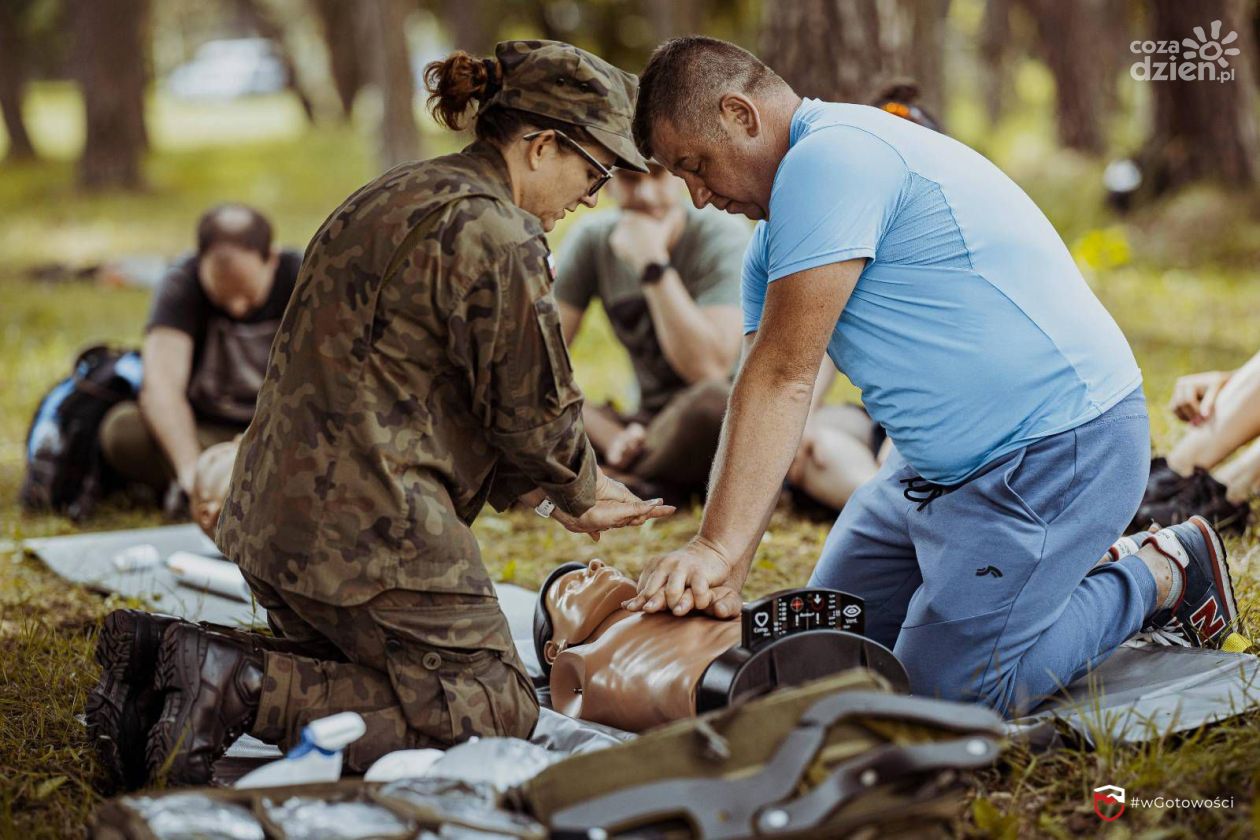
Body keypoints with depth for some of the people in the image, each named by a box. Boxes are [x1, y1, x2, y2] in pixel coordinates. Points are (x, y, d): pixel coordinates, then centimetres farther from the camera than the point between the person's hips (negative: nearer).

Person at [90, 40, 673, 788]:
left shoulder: (397, 196, 18)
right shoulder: (492, 232, -13)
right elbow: (533, 409, -8)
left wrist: (553, 493, 20)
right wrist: (580, 491, 14)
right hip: (368, 530, -10)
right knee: (496, 707, -2)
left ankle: (171, 661, 5)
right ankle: (245, 688, -15)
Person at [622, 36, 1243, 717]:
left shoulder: (829, 158, -20)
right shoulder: (776, 239, 12)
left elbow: (784, 377, -25)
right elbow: (764, 394, 0)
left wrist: (717, 548, -26)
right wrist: (722, 570, -11)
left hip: (1062, 448, -10)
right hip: (942, 461, 11)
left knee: (947, 688, -13)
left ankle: (1162, 577, 6)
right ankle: (1059, 580, 24)